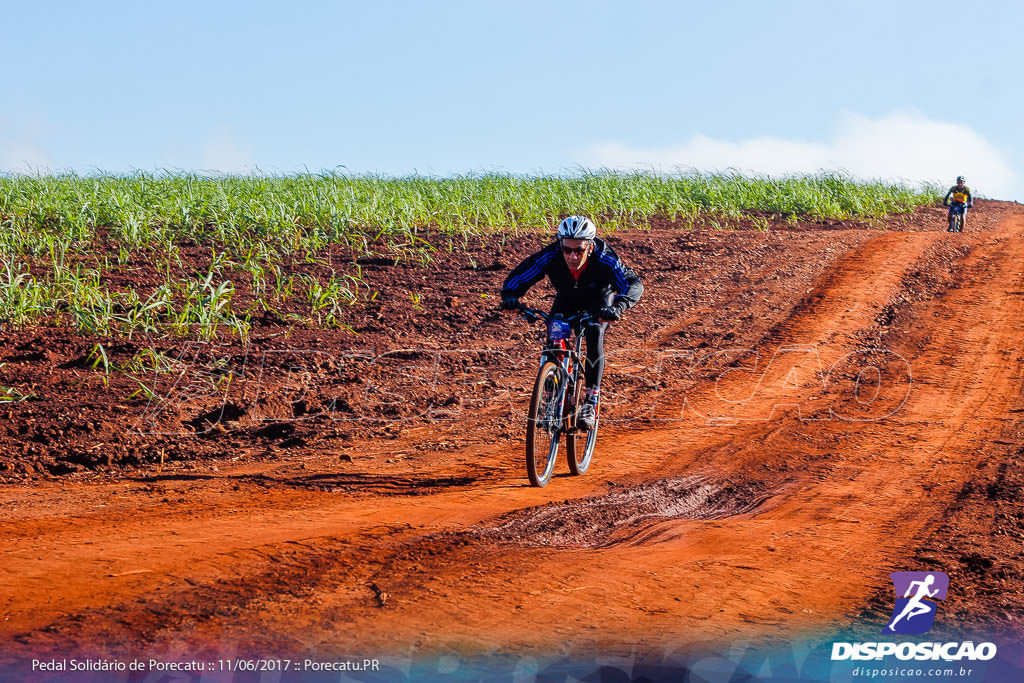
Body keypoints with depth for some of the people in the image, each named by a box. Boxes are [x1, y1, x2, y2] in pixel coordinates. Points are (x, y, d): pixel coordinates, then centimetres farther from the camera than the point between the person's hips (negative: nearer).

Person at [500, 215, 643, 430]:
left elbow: (634, 284, -45)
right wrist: (510, 296, -52)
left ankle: (591, 402, -25)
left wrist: (617, 307, -65)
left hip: (598, 301, -2)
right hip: (566, 300, 2)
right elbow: (517, 277, -29)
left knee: (594, 335, -29)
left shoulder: (604, 259, -38)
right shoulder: (550, 257, -34)